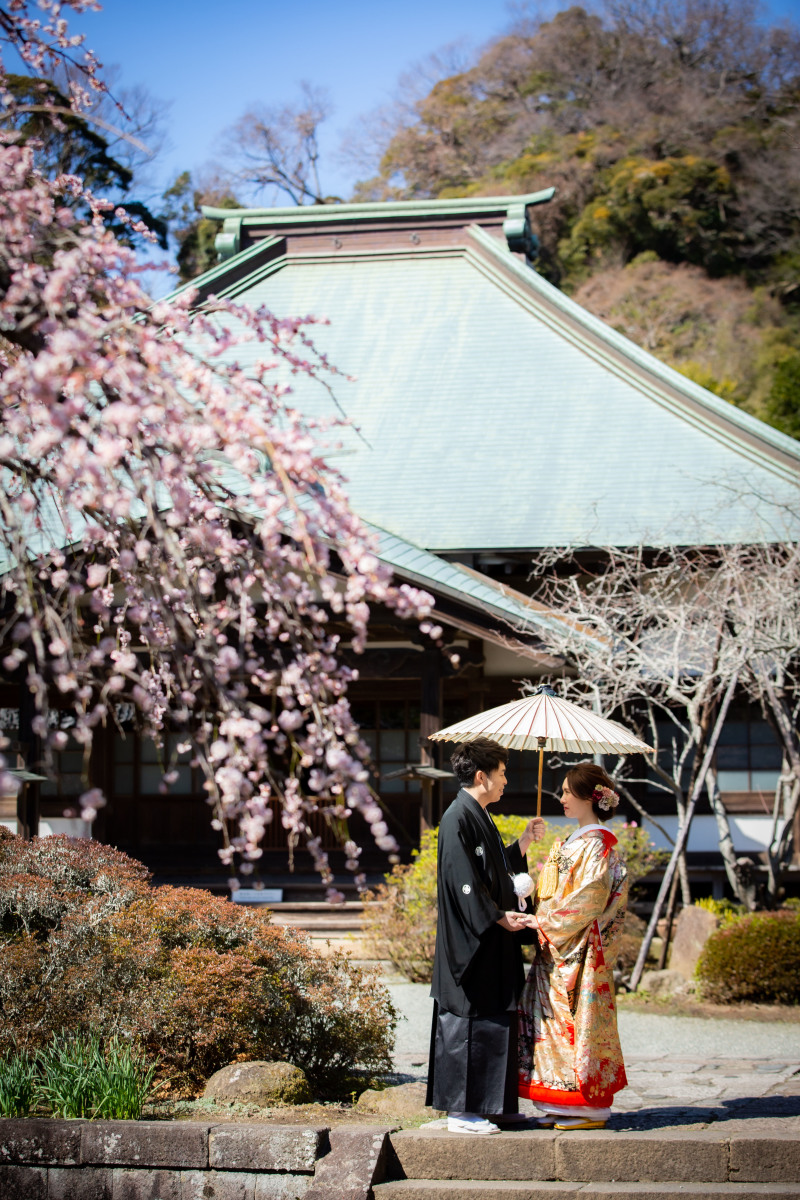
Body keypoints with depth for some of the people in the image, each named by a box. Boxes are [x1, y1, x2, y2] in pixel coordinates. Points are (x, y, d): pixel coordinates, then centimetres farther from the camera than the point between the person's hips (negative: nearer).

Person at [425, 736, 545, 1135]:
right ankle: (462, 1110, -1)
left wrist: (524, 842, 21)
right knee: (470, 1024, -6)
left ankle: (488, 1105, 18)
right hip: (472, 941, -10)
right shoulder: (458, 818, -15)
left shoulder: (478, 817, 15)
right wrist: (496, 916, -21)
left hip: (489, 940, 10)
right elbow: (464, 880, -20)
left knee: (493, 1023, 12)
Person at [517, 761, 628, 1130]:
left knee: (577, 1018, -6)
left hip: (580, 949, -9)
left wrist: (544, 921, -16)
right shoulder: (575, 842, 17)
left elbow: (588, 900, -19)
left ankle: (588, 1108, 0)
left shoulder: (597, 845, -12)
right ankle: (565, 1107, 12)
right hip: (557, 949, 9)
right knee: (556, 1017, 8)